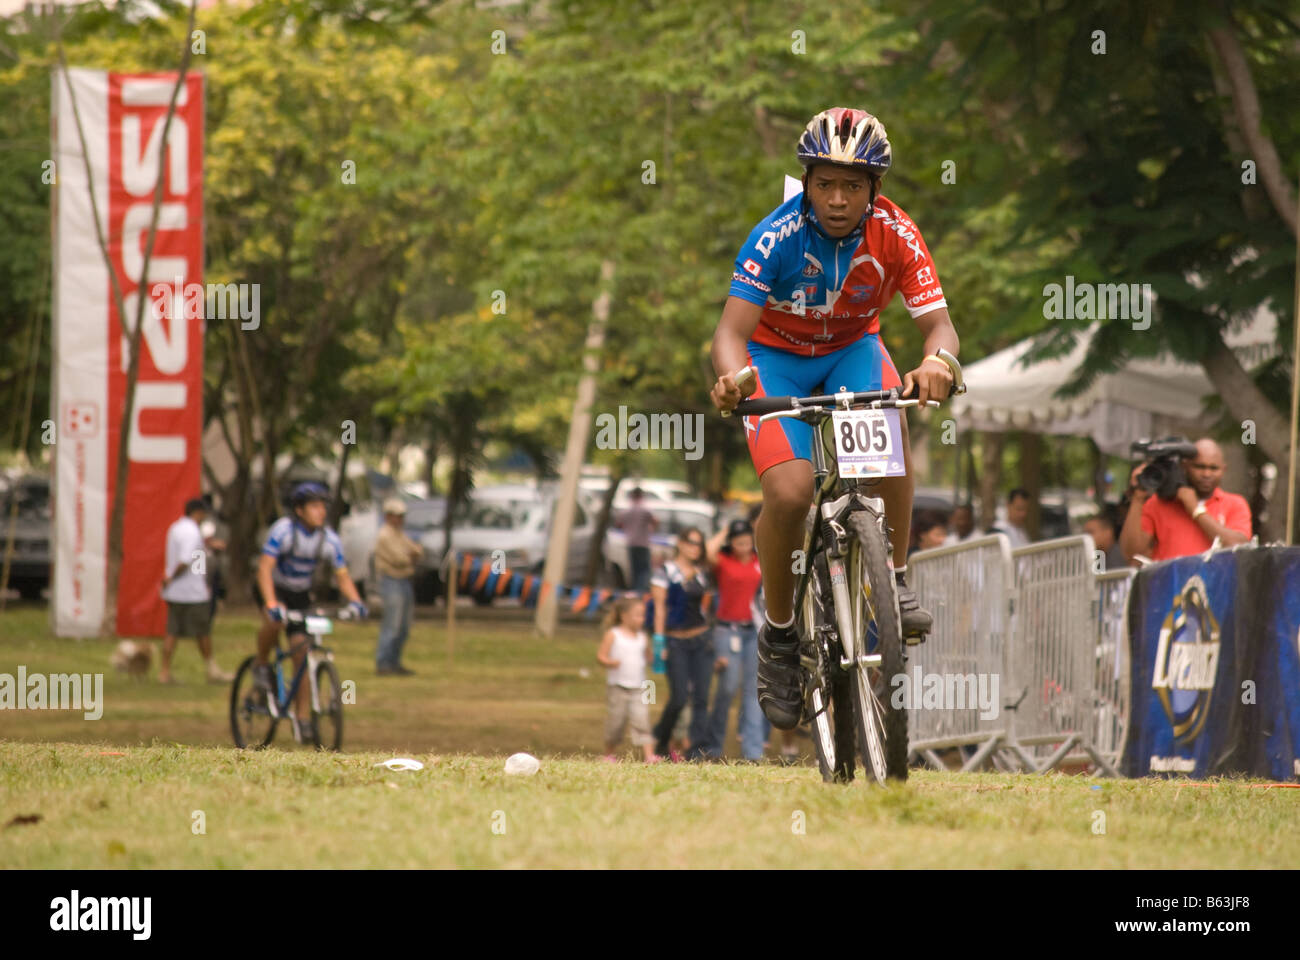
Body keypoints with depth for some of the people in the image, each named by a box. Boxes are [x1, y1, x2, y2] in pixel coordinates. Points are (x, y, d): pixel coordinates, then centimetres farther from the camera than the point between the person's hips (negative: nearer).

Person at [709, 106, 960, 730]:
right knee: (789, 493, -23)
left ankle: (895, 582, -17)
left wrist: (936, 363, -51)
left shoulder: (895, 234, -22)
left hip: (851, 349, 2)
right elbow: (732, 329, -33)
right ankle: (779, 634, 0)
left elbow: (938, 323, -26)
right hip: (776, 355, -2)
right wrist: (732, 378, -57)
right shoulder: (778, 237, -28)